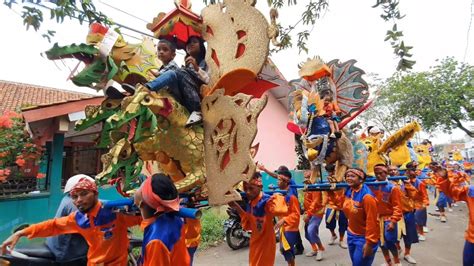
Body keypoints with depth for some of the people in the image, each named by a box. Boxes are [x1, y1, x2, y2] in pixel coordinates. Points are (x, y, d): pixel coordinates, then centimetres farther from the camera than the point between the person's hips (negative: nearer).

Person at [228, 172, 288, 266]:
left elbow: (280, 209, -49)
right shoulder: (248, 203, -3)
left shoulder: (266, 200, -28)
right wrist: (237, 208, -2)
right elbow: (248, 225, 4)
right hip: (255, 242, 8)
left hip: (266, 241, -8)